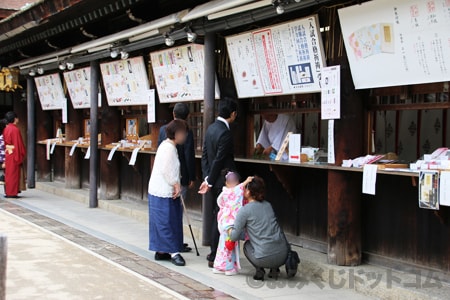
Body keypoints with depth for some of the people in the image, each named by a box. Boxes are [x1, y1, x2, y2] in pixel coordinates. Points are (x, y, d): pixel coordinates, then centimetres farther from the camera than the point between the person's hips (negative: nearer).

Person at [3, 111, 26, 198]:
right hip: (14, 154, -8)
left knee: (8, 174, 14)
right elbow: (18, 144, -17)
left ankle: (8, 191, 21)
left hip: (7, 154, 8)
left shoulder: (6, 129, 9)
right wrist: (21, 156, -14)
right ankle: (12, 193, 1)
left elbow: (5, 143, 15)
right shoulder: (15, 129, -16)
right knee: (14, 174, -2)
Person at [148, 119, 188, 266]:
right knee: (166, 221, -5)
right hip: (163, 193, -10)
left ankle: (161, 251, 20)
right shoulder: (169, 148, -16)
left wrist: (176, 185, 11)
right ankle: (173, 252, -2)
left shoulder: (167, 145, 16)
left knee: (162, 222, 13)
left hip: (163, 191, 10)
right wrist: (176, 184, -13)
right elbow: (166, 170, -21)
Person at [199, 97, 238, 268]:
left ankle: (214, 253, 26)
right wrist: (209, 182, -10)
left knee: (216, 216, 17)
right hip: (223, 182, -9)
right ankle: (214, 258, 4)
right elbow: (218, 160, -20)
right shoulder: (225, 133, -20)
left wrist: (207, 179, 6)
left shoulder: (211, 128, 8)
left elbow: (205, 155, 9)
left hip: (215, 181, 9)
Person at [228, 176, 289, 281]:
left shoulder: (244, 210, -5)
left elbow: (234, 237, -1)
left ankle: (259, 269, 6)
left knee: (247, 245, 27)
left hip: (265, 259, -5)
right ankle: (275, 269, 17)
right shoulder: (267, 205, 13)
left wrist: (229, 229, 19)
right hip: (283, 256, 5)